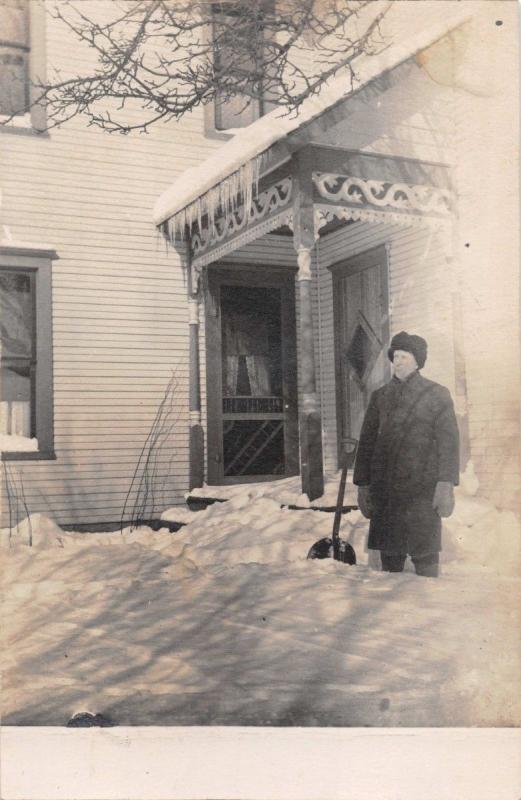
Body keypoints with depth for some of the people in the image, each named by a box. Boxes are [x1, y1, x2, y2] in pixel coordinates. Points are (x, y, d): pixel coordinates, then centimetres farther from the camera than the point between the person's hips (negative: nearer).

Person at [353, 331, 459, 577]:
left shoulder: (437, 395, 6)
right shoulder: (380, 396, 15)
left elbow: (448, 442, -1)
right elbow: (367, 441, 14)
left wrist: (446, 484, -11)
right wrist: (363, 485, 8)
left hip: (422, 491, -3)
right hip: (385, 490, 3)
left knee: (424, 554, -4)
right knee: (389, 555, 6)